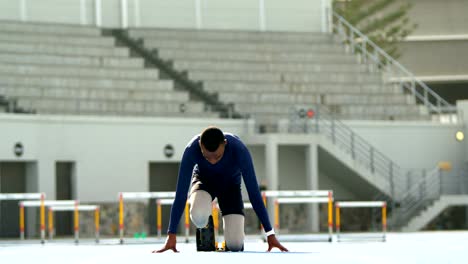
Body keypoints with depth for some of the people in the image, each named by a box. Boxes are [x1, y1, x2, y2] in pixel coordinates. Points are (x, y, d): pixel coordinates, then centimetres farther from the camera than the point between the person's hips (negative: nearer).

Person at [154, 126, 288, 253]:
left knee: (235, 245, -16)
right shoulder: (191, 150, -36)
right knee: (198, 216, -36)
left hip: (231, 185, 0)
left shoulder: (239, 150, -37)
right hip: (203, 180, 0)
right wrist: (171, 236, -32)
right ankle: (204, 229, 2)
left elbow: (254, 192, -31)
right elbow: (181, 194, -33)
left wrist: (270, 234, -30)